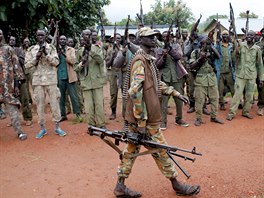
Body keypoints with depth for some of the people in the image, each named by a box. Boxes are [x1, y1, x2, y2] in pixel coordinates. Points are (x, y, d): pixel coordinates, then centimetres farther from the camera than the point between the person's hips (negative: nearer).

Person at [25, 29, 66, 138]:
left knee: (55, 103, 2)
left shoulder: (51, 47, 4)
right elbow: (27, 65, 1)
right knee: (40, 105, 6)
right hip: (38, 81, 1)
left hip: (51, 80, -1)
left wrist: (46, 54, -18)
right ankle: (42, 128, 17)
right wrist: (37, 56, -13)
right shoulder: (31, 49, 7)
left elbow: (56, 62, -6)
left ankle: (57, 127, 13)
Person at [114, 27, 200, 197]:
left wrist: (176, 93, 19)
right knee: (160, 150, 5)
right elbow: (135, 92, -25)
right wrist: (141, 121, -25)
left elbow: (157, 83, 23)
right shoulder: (140, 61, -17)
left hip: (135, 116, 10)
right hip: (145, 117, -10)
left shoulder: (148, 59, 14)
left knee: (132, 149, 14)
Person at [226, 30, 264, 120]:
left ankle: (246, 112, 23)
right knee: (237, 94, -4)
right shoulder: (240, 45, 0)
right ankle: (231, 113, 2)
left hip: (252, 76, 2)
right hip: (240, 74, -2)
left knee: (249, 95, 8)